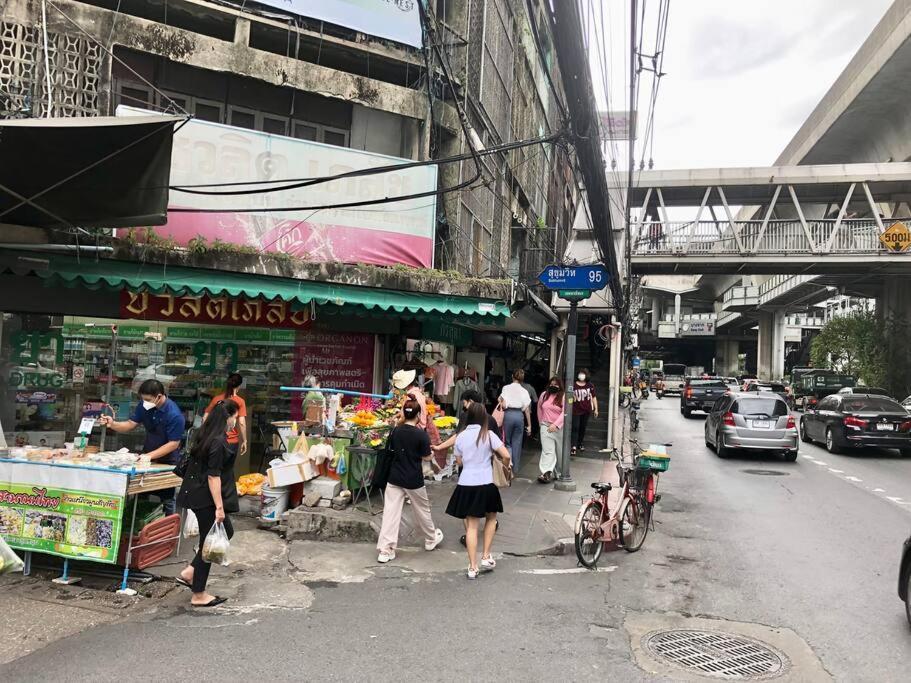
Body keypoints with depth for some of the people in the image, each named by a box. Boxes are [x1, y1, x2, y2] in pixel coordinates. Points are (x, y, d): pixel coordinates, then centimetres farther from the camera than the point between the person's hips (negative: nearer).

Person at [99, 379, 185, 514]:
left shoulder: (174, 415, -26)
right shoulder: (144, 405, -6)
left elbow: (173, 443, -23)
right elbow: (131, 424, 0)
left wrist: (150, 456, -28)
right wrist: (112, 424, -18)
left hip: (167, 461, -6)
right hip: (147, 455, 6)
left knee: (167, 499, 0)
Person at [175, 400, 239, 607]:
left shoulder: (209, 437, 10)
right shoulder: (219, 442, -20)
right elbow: (213, 476, -23)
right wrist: (219, 507, -20)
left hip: (198, 495, 10)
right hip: (207, 499, -10)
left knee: (226, 532, 20)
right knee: (209, 542, 2)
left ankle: (189, 572, 21)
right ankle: (199, 595, 14)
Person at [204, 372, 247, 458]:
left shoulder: (216, 398, 1)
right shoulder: (240, 401, -9)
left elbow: (205, 418, 3)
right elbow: (241, 423, -15)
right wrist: (244, 441, -7)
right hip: (232, 441, -3)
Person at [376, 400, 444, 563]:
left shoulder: (395, 431, -2)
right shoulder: (421, 435, -14)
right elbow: (426, 457, -7)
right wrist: (432, 454, 13)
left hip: (394, 478, 3)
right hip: (414, 480, -3)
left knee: (390, 513, 2)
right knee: (422, 510, 17)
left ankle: (385, 551, 0)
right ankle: (431, 539, 38)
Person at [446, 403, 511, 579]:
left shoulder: (461, 436, 3)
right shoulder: (488, 435, -7)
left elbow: (459, 461, 11)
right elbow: (506, 455, -12)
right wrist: (506, 468, 7)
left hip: (465, 485, 2)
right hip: (485, 484, -2)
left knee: (471, 525, 6)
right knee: (491, 518, 22)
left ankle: (473, 567, 6)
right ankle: (486, 557, 19)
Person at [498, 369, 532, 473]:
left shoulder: (506, 388, -2)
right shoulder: (524, 391, 5)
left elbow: (504, 405, -11)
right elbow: (527, 409, 5)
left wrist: (500, 403, 10)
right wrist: (529, 425, 11)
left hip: (508, 414, -2)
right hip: (520, 415, 2)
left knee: (508, 442, 10)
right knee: (517, 443, 12)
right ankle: (515, 468, 19)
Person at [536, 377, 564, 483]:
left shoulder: (563, 397, -7)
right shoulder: (544, 395, 7)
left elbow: (564, 413, -16)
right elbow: (539, 408, 21)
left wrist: (556, 425, -24)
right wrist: (541, 421, 18)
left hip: (559, 428, -2)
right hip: (546, 427, 2)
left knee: (560, 452, 11)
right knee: (547, 451, -10)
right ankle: (547, 474, -21)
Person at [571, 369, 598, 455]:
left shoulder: (590, 386, 4)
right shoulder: (573, 385, -7)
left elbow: (593, 397, 10)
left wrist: (596, 409, 9)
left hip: (587, 410, 3)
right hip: (576, 410, -3)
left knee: (583, 428, 14)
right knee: (575, 428, -8)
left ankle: (580, 443, 32)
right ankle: (574, 447, -11)